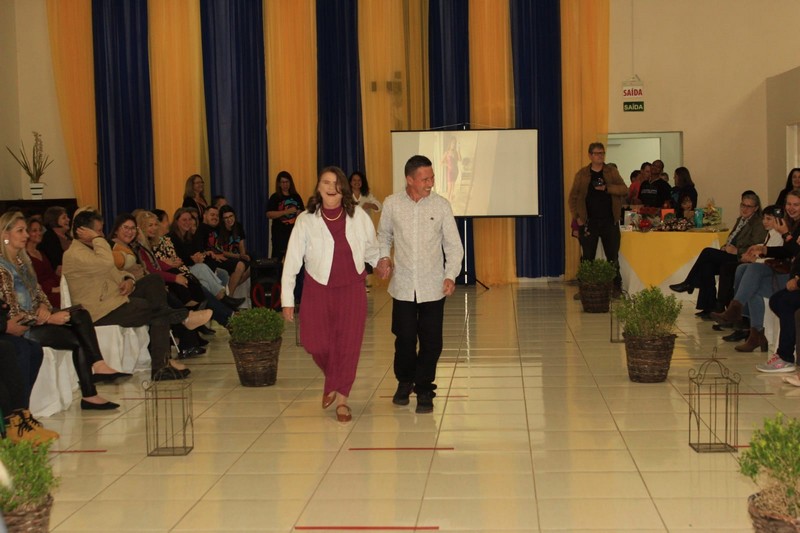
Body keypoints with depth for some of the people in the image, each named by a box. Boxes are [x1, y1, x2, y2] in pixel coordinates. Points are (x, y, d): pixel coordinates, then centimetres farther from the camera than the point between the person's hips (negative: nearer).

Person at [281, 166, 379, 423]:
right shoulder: (306, 220, -4)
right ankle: (333, 381, 28)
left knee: (348, 344, -1)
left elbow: (372, 249, 14)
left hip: (352, 289, 0)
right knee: (316, 344, -4)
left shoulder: (358, 216, -2)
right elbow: (292, 260, -2)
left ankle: (342, 397, 15)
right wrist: (287, 299, -3)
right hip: (318, 289, 0)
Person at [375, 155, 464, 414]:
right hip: (403, 285, 0)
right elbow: (384, 235, 16)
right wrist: (383, 258, -2)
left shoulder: (441, 205, -3)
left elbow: (453, 245, 1)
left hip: (433, 286, 0)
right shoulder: (392, 204, -1)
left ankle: (424, 390, 18)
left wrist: (451, 275, -11)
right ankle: (404, 382, 31)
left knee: (431, 341, 1)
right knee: (404, 338, 6)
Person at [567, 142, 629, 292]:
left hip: (609, 221, 1)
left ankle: (616, 287, 11)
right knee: (587, 257, 4)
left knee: (613, 257, 5)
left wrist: (607, 188, -19)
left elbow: (624, 190, -5)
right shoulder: (582, 174, 4)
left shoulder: (612, 172, 6)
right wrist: (577, 217, -4)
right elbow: (573, 197, 5)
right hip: (589, 222, -1)